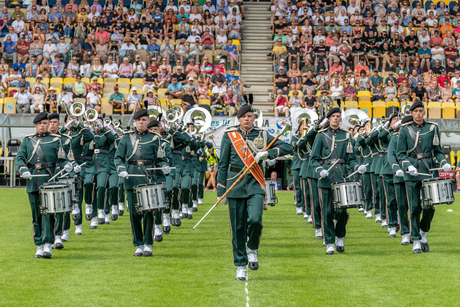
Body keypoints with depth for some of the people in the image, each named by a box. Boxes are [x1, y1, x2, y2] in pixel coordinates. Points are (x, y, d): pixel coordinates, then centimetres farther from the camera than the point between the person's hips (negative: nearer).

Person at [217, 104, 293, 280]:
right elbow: (223, 164, 6)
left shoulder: (262, 135, 7)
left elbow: (288, 148, 3)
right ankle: (241, 266, 13)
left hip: (255, 184, 0)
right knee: (238, 228, 1)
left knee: (255, 219, -21)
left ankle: (252, 249, 8)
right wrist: (221, 190, 1)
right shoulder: (229, 135, 5)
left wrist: (268, 153, -14)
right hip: (235, 184, 0)